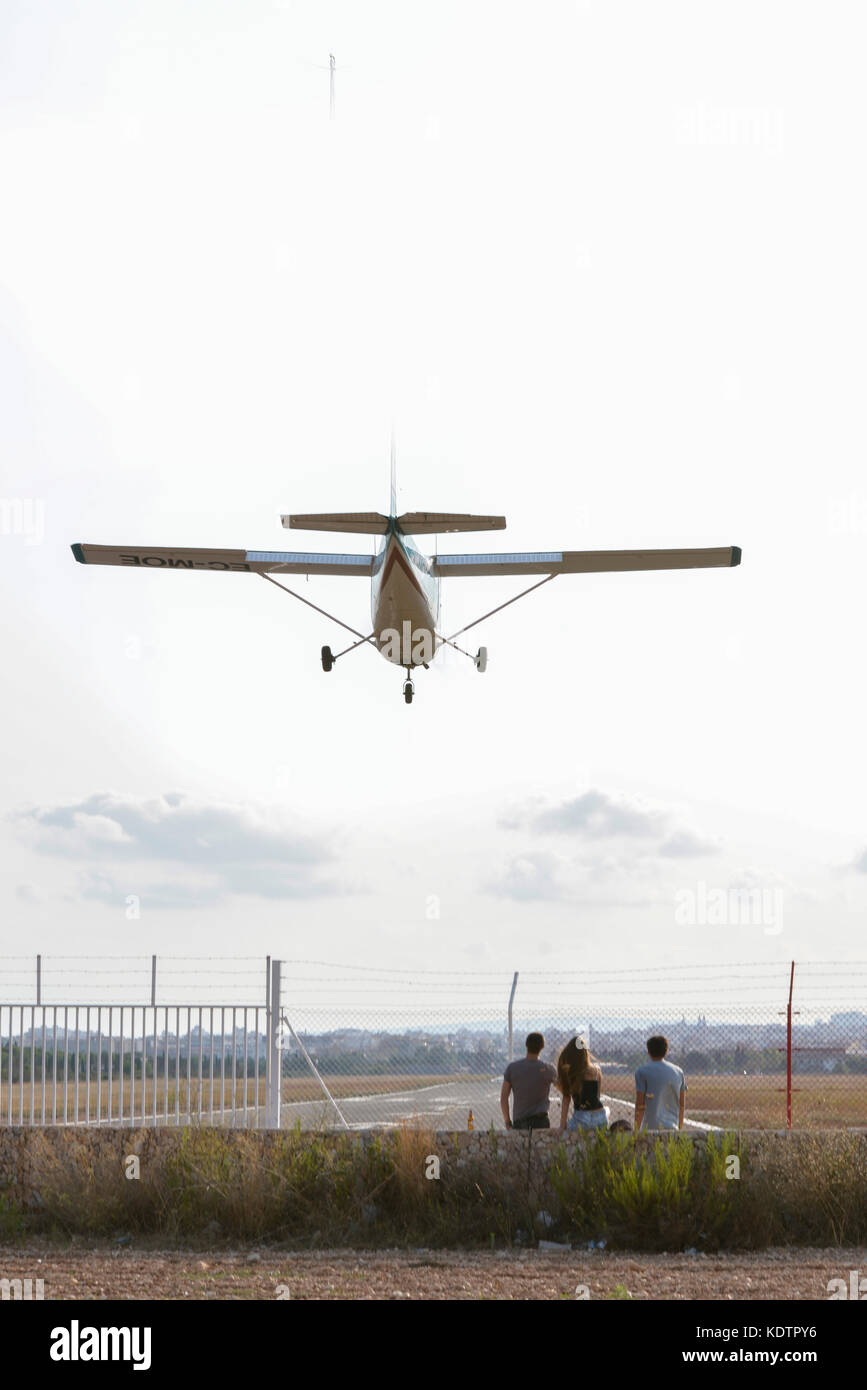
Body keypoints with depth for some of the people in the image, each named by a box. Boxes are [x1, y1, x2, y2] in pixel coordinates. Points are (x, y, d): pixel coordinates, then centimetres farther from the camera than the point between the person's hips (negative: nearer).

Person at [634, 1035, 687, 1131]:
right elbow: (682, 1104, 14)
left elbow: (640, 1105, -7)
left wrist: (636, 1130, -3)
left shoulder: (642, 1071, -3)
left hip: (650, 1127, -5)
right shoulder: (678, 1072, 12)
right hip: (672, 1127, 5)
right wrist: (680, 1129, 22)